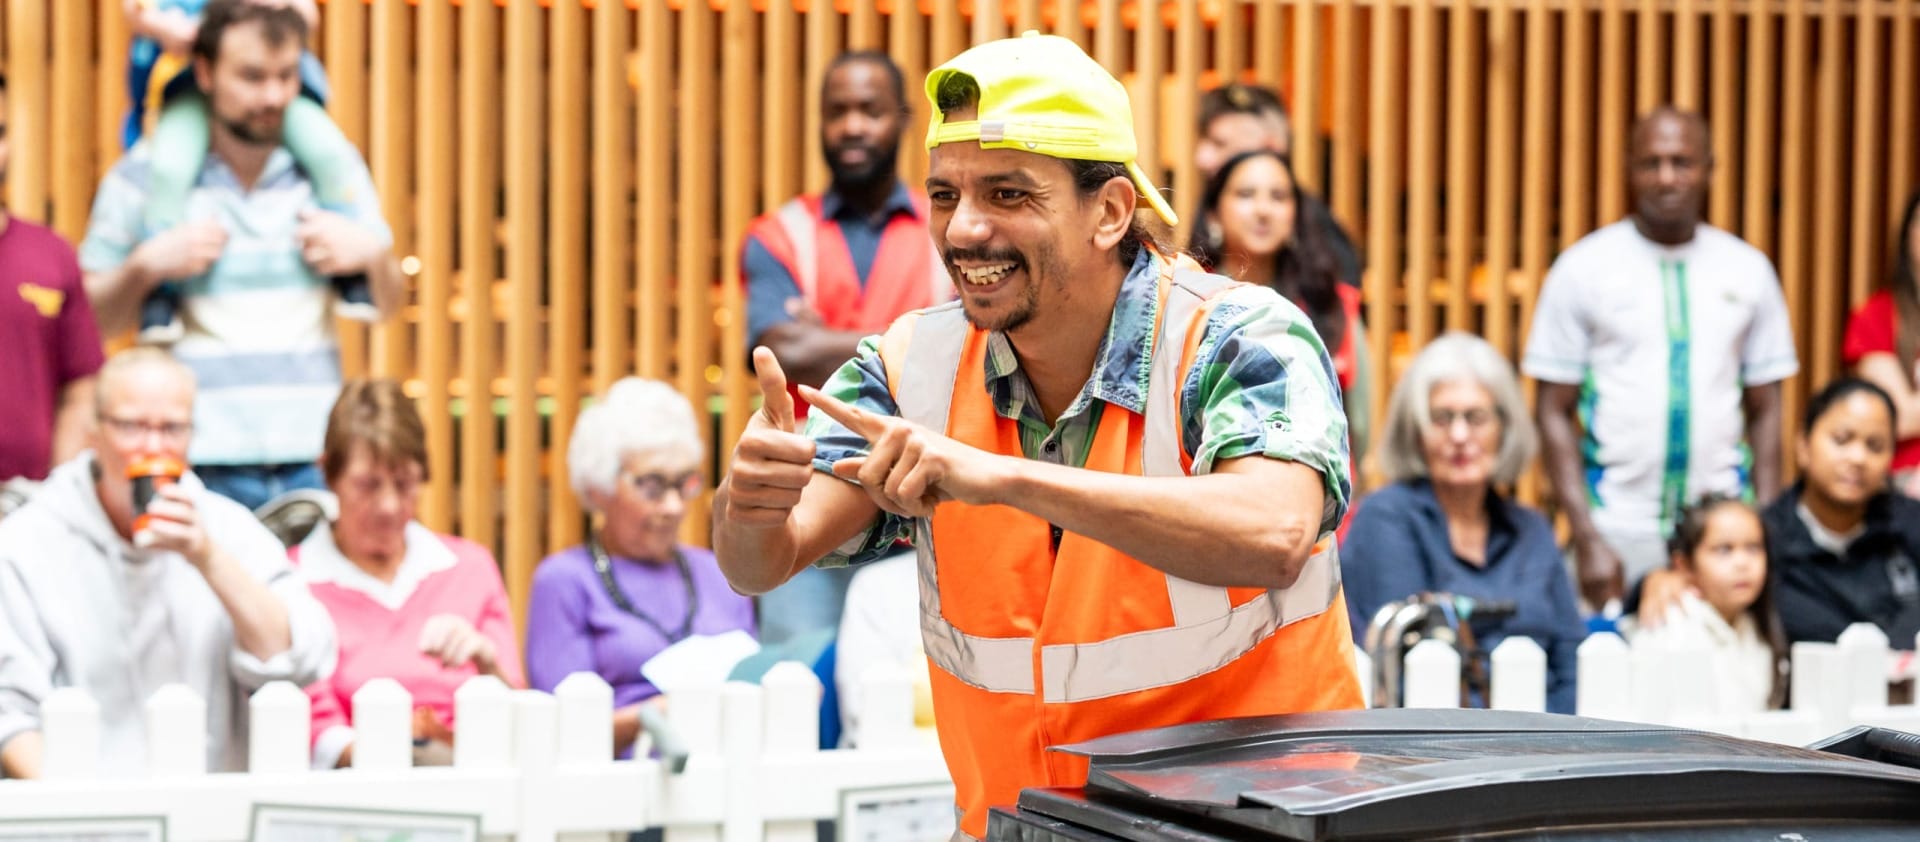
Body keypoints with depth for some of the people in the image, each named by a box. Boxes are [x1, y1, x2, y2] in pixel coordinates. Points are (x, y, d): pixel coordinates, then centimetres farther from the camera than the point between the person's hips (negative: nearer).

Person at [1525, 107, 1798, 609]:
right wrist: (1586, 539, -8)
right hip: (1620, 528, -2)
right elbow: (1555, 412, 1)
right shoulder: (1583, 269, 2)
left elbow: (1765, 412, 11)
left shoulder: (1748, 270, 9)